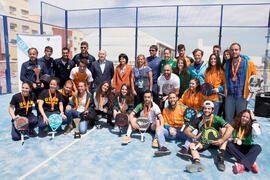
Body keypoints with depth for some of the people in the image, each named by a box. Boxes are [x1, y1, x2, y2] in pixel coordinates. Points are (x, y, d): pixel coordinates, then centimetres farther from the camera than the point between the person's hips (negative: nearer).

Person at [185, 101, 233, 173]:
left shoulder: (217, 119, -9)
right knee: (192, 145, -26)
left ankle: (220, 157, -33)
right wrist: (195, 137, -31)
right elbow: (187, 131, -11)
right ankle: (197, 163, -54)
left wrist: (222, 140, -38)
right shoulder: (199, 120, -4)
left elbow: (230, 128, -24)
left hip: (215, 141, -1)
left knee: (223, 129, -24)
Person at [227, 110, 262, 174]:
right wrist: (234, 140, -21)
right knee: (229, 144, -30)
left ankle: (242, 165, -45)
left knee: (257, 147, -29)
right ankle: (251, 163, -36)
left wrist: (253, 120, -17)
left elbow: (257, 133, -25)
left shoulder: (250, 127, -2)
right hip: (237, 147, 1)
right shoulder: (235, 125, 0)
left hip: (247, 148, 0)